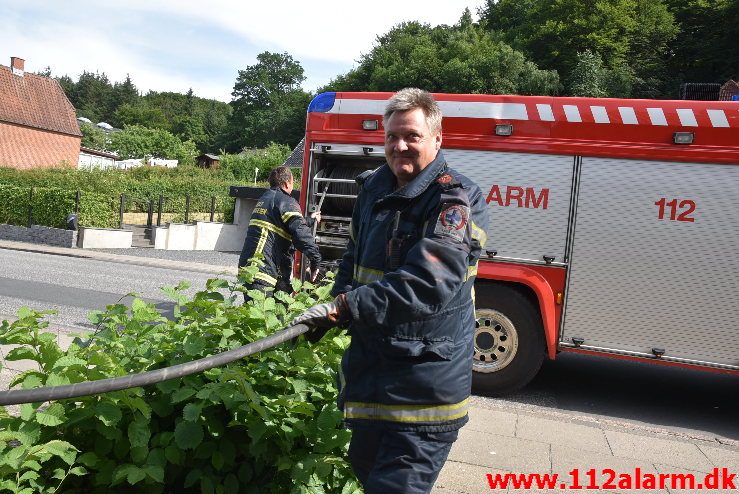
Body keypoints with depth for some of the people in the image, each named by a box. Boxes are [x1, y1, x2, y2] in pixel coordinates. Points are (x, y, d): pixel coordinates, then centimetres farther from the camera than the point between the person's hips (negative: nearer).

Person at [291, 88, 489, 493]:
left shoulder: (456, 199, -16)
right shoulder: (374, 189, 8)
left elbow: (426, 284, -28)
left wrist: (345, 307, -27)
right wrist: (338, 301, 2)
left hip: (425, 379, -8)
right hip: (369, 366, 8)